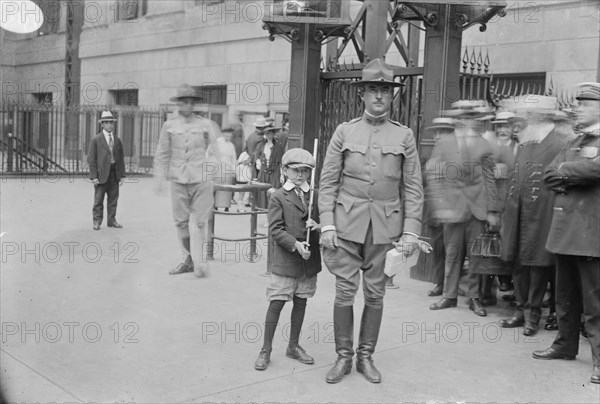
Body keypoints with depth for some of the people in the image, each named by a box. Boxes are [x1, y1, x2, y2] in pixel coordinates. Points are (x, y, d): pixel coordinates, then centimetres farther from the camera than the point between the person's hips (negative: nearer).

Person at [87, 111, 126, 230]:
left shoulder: (118, 141, 11)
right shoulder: (96, 140, -1)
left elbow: (121, 159, 14)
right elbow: (91, 159, -4)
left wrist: (122, 175, 7)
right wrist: (93, 176, -11)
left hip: (115, 174, 4)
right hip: (101, 174, -4)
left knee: (113, 199, 7)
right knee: (98, 199, 0)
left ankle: (111, 220, 16)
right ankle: (97, 221, 7)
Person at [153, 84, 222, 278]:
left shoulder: (205, 124, 4)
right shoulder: (169, 126, 7)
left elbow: (215, 151, 7)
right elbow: (162, 154, 11)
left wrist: (213, 175, 1)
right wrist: (160, 178, 6)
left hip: (200, 180, -2)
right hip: (178, 180, 2)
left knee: (200, 222, -2)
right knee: (180, 221, 5)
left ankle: (200, 262, 4)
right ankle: (188, 260, 17)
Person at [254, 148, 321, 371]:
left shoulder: (314, 196, 8)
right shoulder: (278, 197, -4)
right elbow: (276, 229, -10)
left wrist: (317, 227, -11)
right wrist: (295, 244, -21)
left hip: (309, 260, 4)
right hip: (285, 260, -4)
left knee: (301, 302, 14)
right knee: (276, 303, -1)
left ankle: (293, 346, 29)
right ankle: (266, 350, 10)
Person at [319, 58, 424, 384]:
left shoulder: (404, 136, 5)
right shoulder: (344, 131, 4)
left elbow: (413, 188, 3)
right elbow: (328, 181, 2)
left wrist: (411, 231, -4)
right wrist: (327, 224, -6)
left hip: (385, 226, 1)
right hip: (348, 222, 0)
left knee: (375, 294, 8)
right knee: (345, 291, 1)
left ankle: (366, 356, 22)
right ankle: (343, 356, 16)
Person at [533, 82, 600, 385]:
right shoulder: (575, 142, 18)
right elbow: (549, 176, 11)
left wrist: (564, 171, -10)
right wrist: (574, 178, -9)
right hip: (565, 230, 8)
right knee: (565, 296, 17)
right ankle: (566, 344, 29)